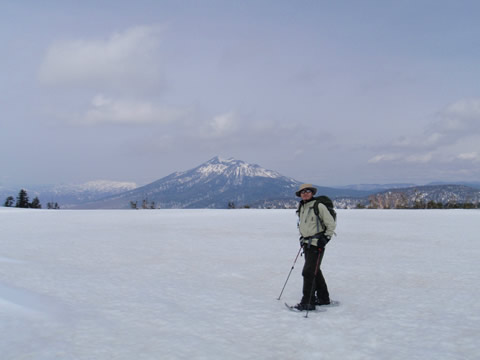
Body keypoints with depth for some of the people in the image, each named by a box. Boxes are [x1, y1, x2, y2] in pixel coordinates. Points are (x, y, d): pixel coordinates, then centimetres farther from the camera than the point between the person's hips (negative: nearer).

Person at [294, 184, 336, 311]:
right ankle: (323, 298, 28)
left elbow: (331, 224, -8)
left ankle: (308, 302, -7)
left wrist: (326, 238, -12)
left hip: (317, 244, -8)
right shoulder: (301, 207, 11)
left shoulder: (319, 206, -12)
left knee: (308, 272, -11)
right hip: (307, 243, 8)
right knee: (315, 272, 15)